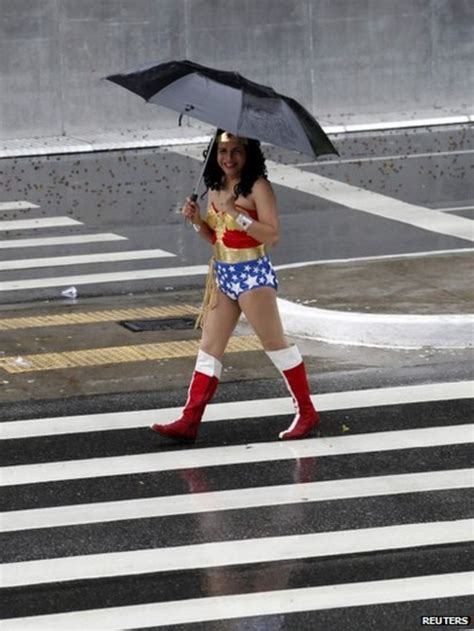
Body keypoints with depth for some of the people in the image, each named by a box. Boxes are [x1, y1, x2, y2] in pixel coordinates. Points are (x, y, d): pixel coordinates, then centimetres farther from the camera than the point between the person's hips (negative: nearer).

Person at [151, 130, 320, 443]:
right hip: (223, 274, 8)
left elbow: (272, 234, -20)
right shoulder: (216, 188, 10)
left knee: (275, 343, 1)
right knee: (209, 348, 5)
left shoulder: (258, 187, -12)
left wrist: (237, 213, -25)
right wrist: (197, 220, -1)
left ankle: (307, 413, 12)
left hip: (253, 274, -8)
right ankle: (189, 421, 4)